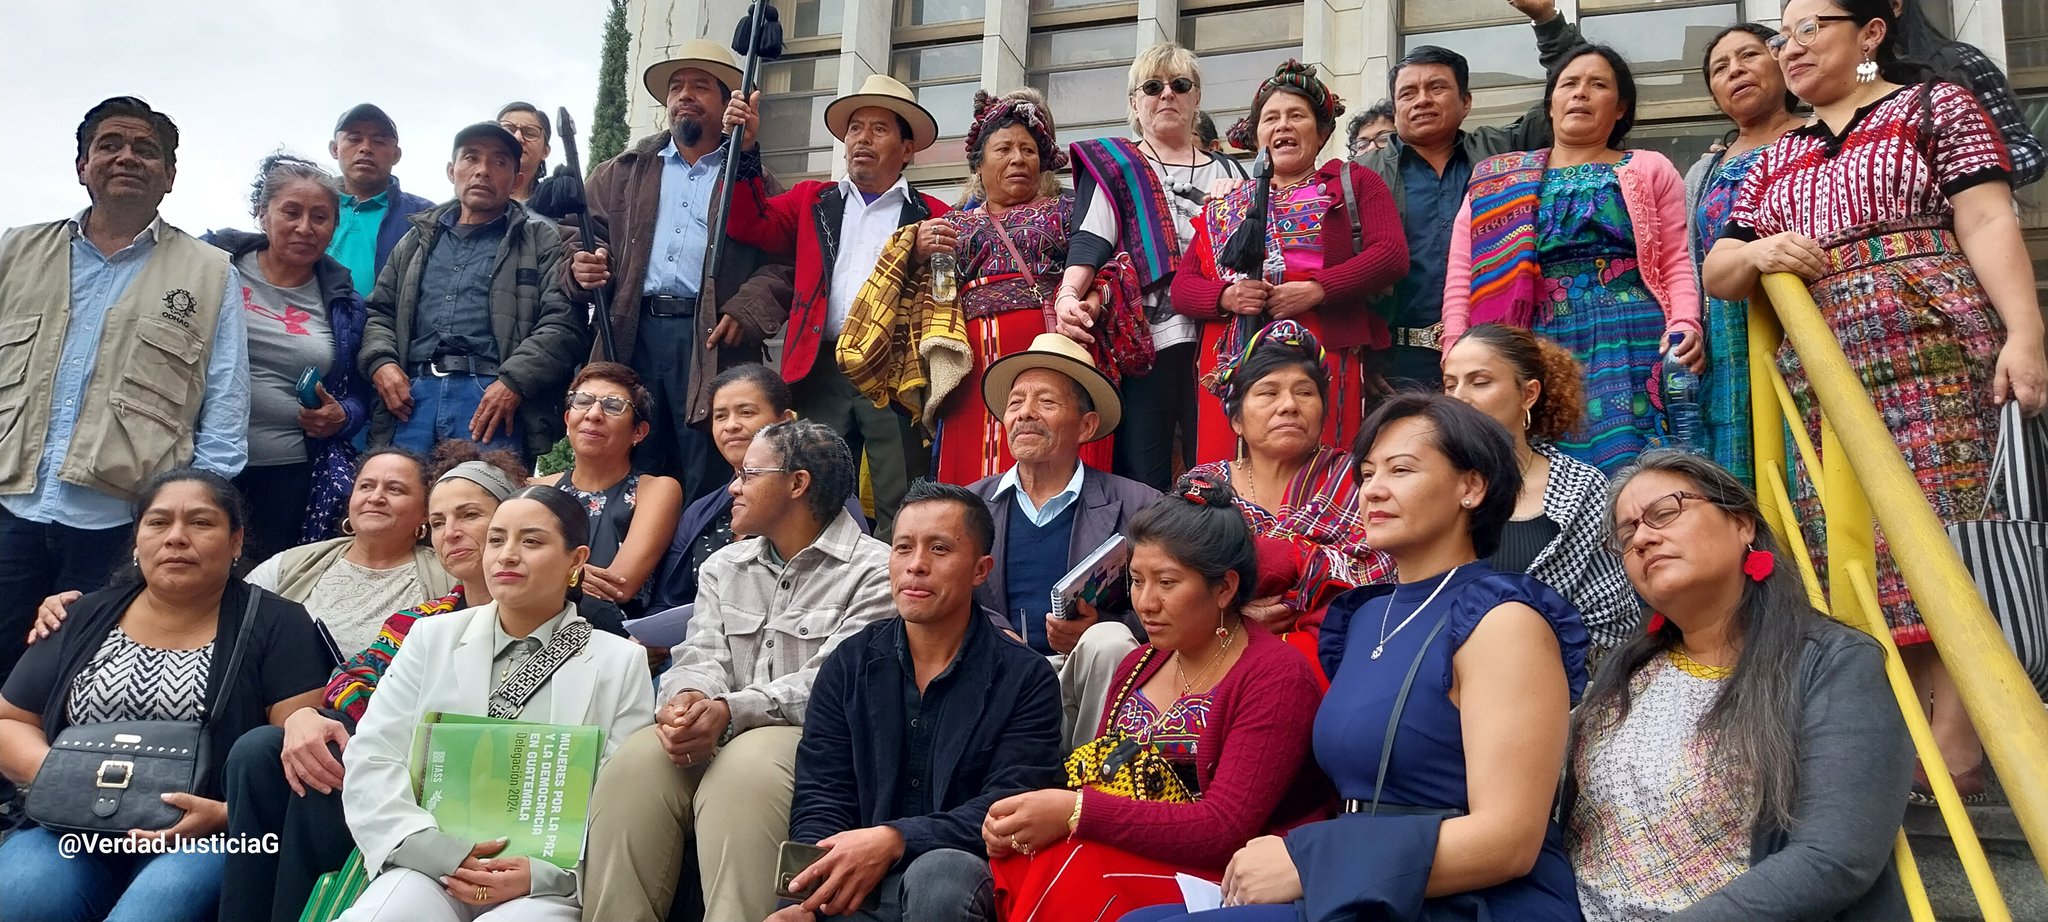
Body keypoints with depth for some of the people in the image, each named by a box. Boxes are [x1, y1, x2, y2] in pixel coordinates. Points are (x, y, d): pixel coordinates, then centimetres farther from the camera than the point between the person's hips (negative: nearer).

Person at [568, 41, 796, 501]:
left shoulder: (755, 182, 11)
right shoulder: (622, 173, 21)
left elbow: (784, 261, 1)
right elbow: (582, 242, 20)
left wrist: (747, 312, -14)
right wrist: (581, 267, -3)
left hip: (713, 339, -3)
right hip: (633, 334, 3)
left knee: (710, 491, -4)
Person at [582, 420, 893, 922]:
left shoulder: (872, 572, -2)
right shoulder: (723, 567, 22)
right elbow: (701, 658, 10)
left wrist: (729, 710, -24)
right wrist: (686, 700, -15)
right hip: (717, 741, 5)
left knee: (742, 772, -36)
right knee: (634, 763, -24)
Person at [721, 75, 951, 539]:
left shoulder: (933, 217, 12)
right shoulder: (812, 201, 21)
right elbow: (751, 225, 8)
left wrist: (930, 257, -16)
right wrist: (746, 150, -2)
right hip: (822, 371, 3)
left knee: (902, 517, -5)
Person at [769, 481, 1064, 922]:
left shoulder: (1025, 679, 0)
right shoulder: (849, 665, 10)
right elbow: (819, 798, 5)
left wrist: (894, 839, -24)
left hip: (961, 879, -1)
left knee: (938, 875, -35)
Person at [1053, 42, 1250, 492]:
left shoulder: (1228, 171, 21)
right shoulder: (1112, 166, 11)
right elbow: (1090, 240, -5)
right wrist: (1069, 294, -24)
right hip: (1143, 340, -2)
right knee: (1143, 482, -6)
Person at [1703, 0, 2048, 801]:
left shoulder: (1936, 106, 10)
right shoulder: (1774, 161, 23)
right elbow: (1715, 273, 20)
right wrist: (1756, 254, -3)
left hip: (1932, 352, -5)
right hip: (1821, 373, 5)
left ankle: (1955, 739, -12)